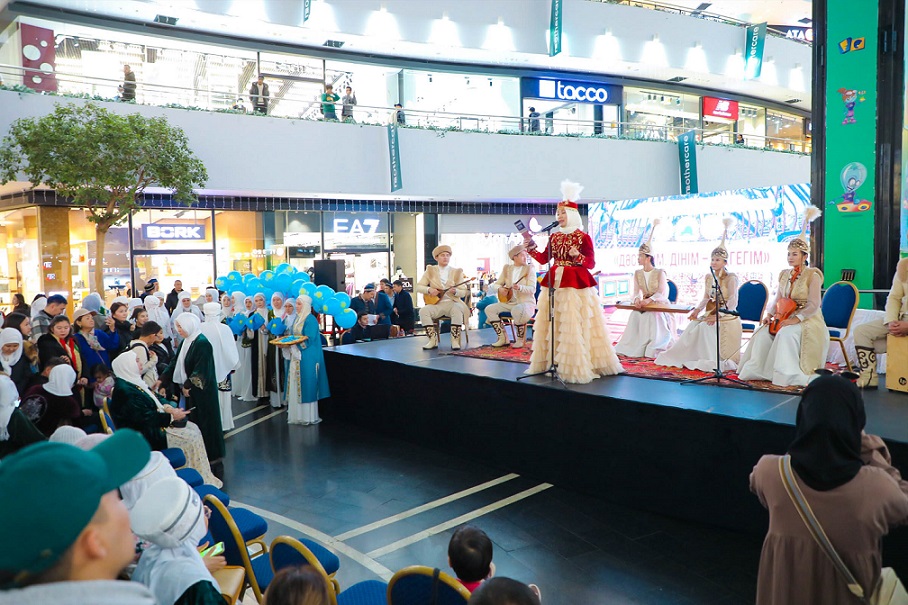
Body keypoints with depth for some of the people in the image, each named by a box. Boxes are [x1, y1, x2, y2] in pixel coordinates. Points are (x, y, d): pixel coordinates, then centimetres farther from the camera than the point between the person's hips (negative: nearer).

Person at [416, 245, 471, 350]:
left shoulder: (457, 272, 9)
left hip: (452, 303, -1)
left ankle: (455, 340, -26)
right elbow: (418, 286, 8)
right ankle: (433, 340, -20)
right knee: (423, 311, -29)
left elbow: (464, 292, 5)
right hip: (436, 303, 1)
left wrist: (455, 291, -18)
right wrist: (429, 289, -13)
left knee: (457, 310, -36)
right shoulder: (430, 270, 11)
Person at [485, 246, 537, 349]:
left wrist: (520, 287, -32)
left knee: (518, 310, -38)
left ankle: (520, 340, -17)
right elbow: (496, 284, 12)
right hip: (509, 302, 5)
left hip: (526, 302, -5)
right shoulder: (507, 268, 9)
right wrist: (500, 288, -12)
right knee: (489, 309, -10)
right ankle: (503, 338, -4)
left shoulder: (530, 269, -2)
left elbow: (532, 289, -13)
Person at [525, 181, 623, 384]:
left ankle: (578, 367, 0)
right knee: (551, 323, 7)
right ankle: (551, 361, 17)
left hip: (577, 284, -6)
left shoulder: (583, 237, -5)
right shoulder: (554, 236, 11)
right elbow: (544, 259, 13)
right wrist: (531, 248, 2)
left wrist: (578, 256, -22)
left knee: (574, 325, -6)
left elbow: (591, 263, -5)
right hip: (555, 282, 6)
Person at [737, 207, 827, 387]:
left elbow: (813, 305, -14)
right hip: (786, 317, 6)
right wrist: (769, 314, -6)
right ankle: (758, 370, -14)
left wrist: (796, 319, -25)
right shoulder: (784, 275, 13)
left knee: (787, 334, -34)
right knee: (763, 333, -18)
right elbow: (777, 300, 13)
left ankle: (788, 374, -30)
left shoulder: (812, 275, -7)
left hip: (808, 319, -6)